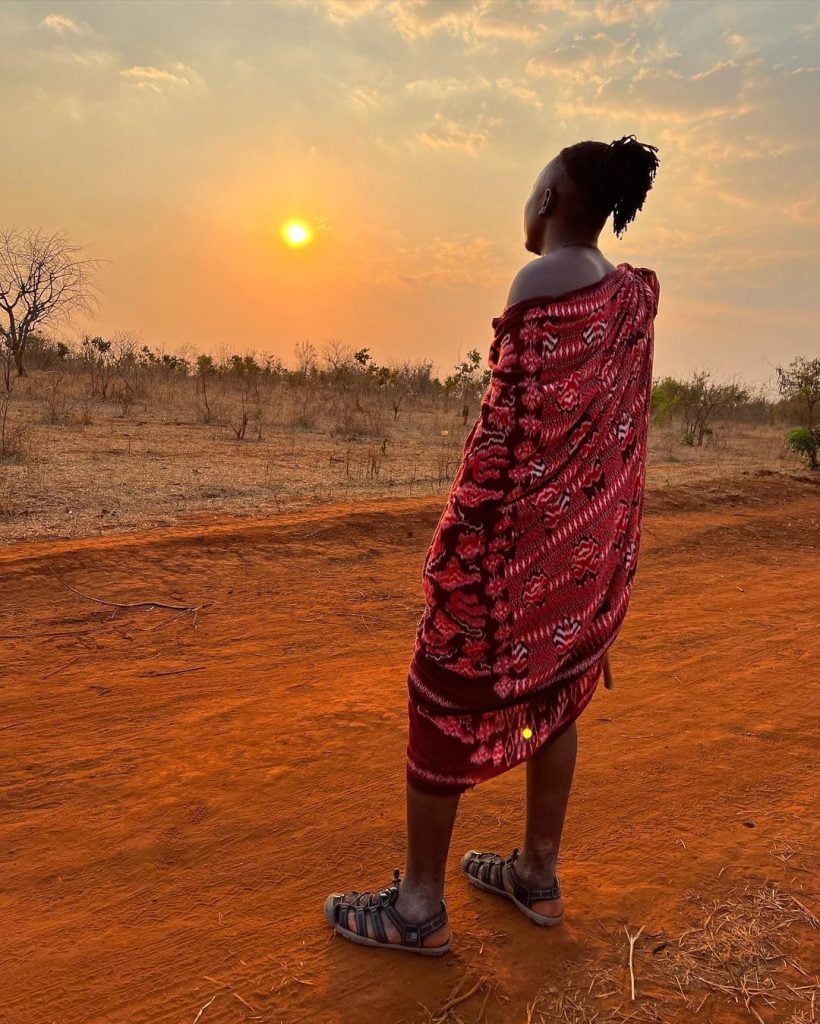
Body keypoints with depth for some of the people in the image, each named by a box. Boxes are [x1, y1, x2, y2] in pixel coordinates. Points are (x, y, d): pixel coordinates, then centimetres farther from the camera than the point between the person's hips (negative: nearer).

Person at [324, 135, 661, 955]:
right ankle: (537, 874, 33)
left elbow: (512, 422, -19)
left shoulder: (541, 280, -15)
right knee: (555, 690, 17)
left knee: (446, 695, 4)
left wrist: (460, 534, -15)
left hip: (523, 524, -8)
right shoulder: (634, 295, 8)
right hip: (592, 531, 8)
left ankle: (418, 904, 17)